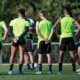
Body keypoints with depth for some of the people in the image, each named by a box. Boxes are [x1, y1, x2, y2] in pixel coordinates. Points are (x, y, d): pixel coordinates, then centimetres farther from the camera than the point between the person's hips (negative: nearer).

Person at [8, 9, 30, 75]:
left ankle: (10, 70, 4)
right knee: (21, 55, 2)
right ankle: (20, 70, -6)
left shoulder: (13, 21, 8)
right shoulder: (26, 22, 2)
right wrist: (19, 37, -17)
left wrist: (14, 37, -14)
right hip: (22, 39, -2)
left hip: (15, 40, 2)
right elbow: (26, 31, -12)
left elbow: (10, 30, -3)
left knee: (13, 55, 11)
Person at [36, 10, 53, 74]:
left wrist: (44, 38, -12)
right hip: (48, 41, 2)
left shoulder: (38, 22, 0)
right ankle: (50, 70, 0)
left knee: (40, 55, 4)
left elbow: (37, 32, -8)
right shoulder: (49, 22, 7)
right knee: (49, 55, 3)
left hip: (41, 40, -2)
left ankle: (40, 70, 0)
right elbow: (52, 31, 0)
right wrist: (48, 39, -4)